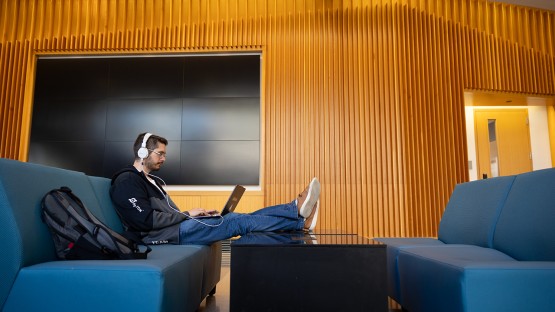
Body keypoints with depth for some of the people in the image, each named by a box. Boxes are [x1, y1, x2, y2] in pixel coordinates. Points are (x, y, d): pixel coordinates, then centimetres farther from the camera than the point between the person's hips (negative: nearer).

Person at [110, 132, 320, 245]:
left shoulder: (151, 180, 23)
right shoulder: (126, 181, -7)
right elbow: (146, 220, -18)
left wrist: (190, 215, 1)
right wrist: (187, 214, -11)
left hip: (178, 226, 9)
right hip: (169, 234, -9)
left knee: (236, 218, -5)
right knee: (237, 221, -16)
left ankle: (296, 211, -10)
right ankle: (300, 221, -15)